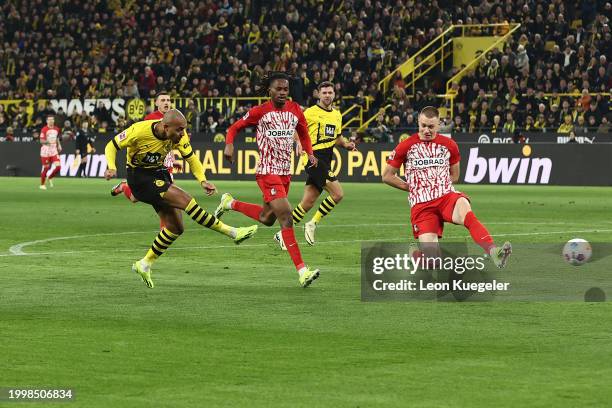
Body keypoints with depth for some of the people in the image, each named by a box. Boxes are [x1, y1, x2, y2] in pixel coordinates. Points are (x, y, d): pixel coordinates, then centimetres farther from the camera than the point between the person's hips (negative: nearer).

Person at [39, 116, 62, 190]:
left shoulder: (56, 129, 9)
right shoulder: (44, 129, -8)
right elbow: (41, 140, -11)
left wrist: (59, 145, 10)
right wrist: (47, 141, -30)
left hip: (54, 150, 5)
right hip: (45, 151, -5)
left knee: (58, 166, -9)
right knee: (46, 168, -1)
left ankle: (49, 177, 17)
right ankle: (42, 184, 14)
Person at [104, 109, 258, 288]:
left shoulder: (179, 136, -11)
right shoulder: (140, 131, -26)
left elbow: (191, 159, 1)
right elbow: (112, 146, -14)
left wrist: (202, 180, -16)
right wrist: (112, 167, -32)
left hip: (159, 173, 7)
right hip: (140, 177, -7)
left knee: (175, 227, 4)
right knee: (185, 200, -21)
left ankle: (145, 264, 19)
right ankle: (232, 232, -19)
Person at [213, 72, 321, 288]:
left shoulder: (295, 110, 5)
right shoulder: (260, 111, -7)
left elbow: (304, 133, 23)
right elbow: (234, 128, 2)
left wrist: (310, 153, 8)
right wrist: (229, 145, -16)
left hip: (286, 172, 7)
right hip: (267, 171, -7)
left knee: (266, 218, 20)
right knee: (286, 216, -17)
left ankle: (230, 203, 45)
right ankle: (302, 271, -20)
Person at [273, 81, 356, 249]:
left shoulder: (337, 115, 17)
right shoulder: (310, 112, -5)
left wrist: (346, 144, 10)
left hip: (326, 161, 7)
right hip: (314, 157, -7)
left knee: (308, 202, 6)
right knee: (338, 194, -16)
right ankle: (313, 224, -2)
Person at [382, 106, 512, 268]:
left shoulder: (449, 145, 9)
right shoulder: (405, 147, 3)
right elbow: (387, 176, 9)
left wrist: (436, 183, 13)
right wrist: (411, 187, 7)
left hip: (447, 196, 1)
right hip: (421, 205, -1)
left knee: (467, 214, -36)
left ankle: (494, 252, -55)